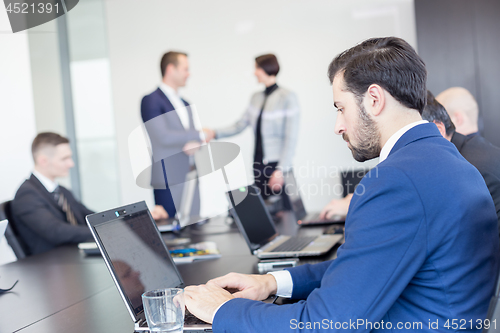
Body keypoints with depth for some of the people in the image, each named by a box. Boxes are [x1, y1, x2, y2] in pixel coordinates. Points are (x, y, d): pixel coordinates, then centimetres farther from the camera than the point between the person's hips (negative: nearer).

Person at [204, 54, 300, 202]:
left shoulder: (287, 97, -8)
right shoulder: (256, 98, 13)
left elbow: (291, 138, -12)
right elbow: (240, 125, 13)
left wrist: (280, 169, -17)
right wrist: (214, 133, -1)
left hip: (277, 163, -6)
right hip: (259, 164, 6)